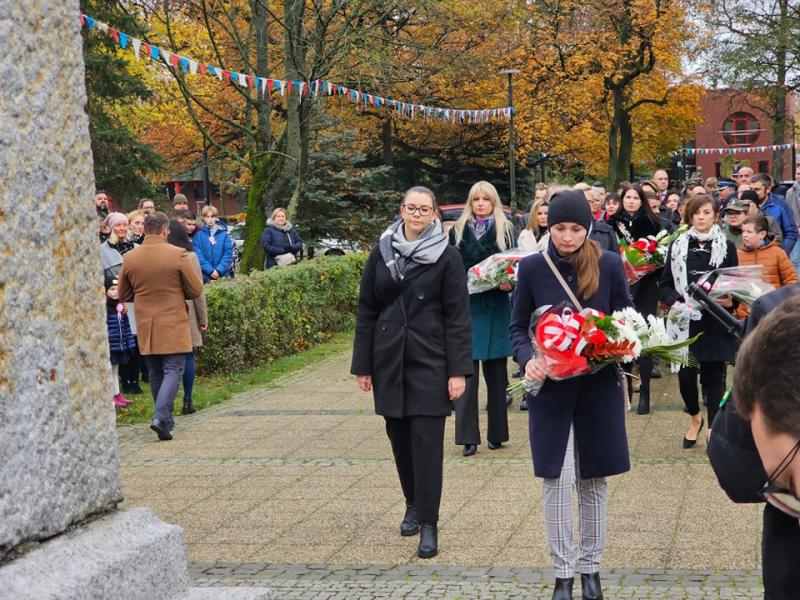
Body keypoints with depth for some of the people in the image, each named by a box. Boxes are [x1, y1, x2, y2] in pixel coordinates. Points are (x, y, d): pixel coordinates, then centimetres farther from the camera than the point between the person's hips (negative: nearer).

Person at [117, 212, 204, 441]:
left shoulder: (130, 258, 0)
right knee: (173, 371, -2)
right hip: (173, 325, -4)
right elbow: (196, 290, -6)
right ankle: (161, 417, -18)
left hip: (145, 327, 4)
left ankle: (165, 419, 22)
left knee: (156, 373, 15)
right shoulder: (178, 255, -11)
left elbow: (123, 295, 9)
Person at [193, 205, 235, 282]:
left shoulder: (224, 234, 4)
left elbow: (228, 254, -1)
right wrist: (210, 270, -15)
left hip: (222, 275, 1)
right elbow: (198, 256, -7)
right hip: (205, 276, -1)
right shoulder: (199, 235, -1)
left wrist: (219, 270, -12)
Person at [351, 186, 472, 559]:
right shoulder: (381, 254, 6)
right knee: (399, 436, 10)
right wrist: (362, 366, 6)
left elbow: (458, 317, -5)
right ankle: (413, 504, 31)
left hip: (430, 361, -3)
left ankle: (428, 524, -2)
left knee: (427, 441, -6)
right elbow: (366, 312, 9)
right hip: (390, 361, 4)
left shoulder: (446, 257, -3)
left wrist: (458, 371, -11)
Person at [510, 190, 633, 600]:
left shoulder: (609, 265, -4)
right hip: (550, 386, 0)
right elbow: (518, 326, 3)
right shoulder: (532, 268, -3)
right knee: (558, 479, -3)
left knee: (594, 478, 9)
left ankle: (590, 566, 24)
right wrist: (528, 359, -16)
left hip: (599, 385, 1)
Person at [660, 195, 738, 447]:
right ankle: (695, 417, 28)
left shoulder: (727, 247, 3)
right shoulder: (677, 245, 5)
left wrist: (731, 301, -13)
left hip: (715, 323, -1)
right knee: (685, 375, 0)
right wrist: (674, 301, -13)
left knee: (713, 376, 2)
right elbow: (666, 284, 6)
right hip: (684, 322, 1)